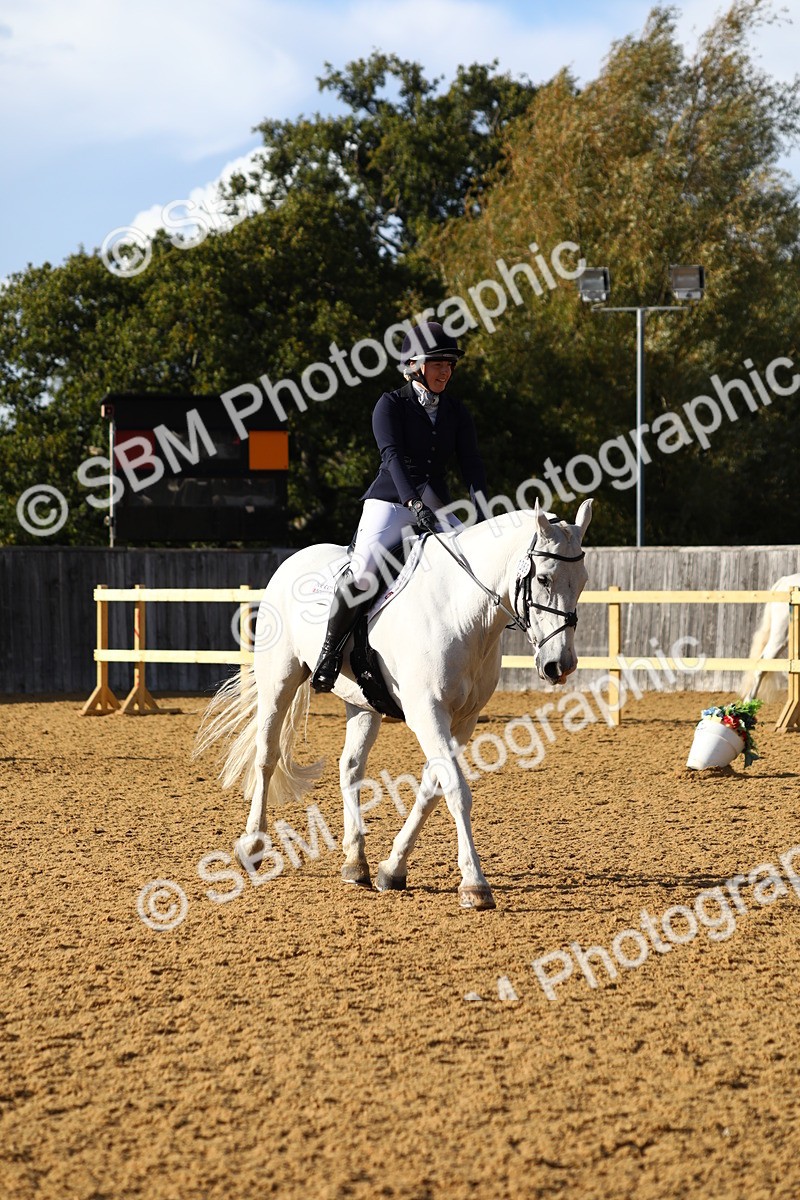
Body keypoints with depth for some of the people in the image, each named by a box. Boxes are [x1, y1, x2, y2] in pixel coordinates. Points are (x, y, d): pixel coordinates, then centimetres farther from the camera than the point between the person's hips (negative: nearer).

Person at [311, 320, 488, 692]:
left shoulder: (457, 412, 9)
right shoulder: (391, 405, -5)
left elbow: (471, 463, -1)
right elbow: (392, 456, -20)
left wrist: (482, 510, -19)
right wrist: (413, 502, -36)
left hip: (436, 508, 5)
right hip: (389, 503, -5)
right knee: (362, 571, -27)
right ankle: (329, 653, -13)